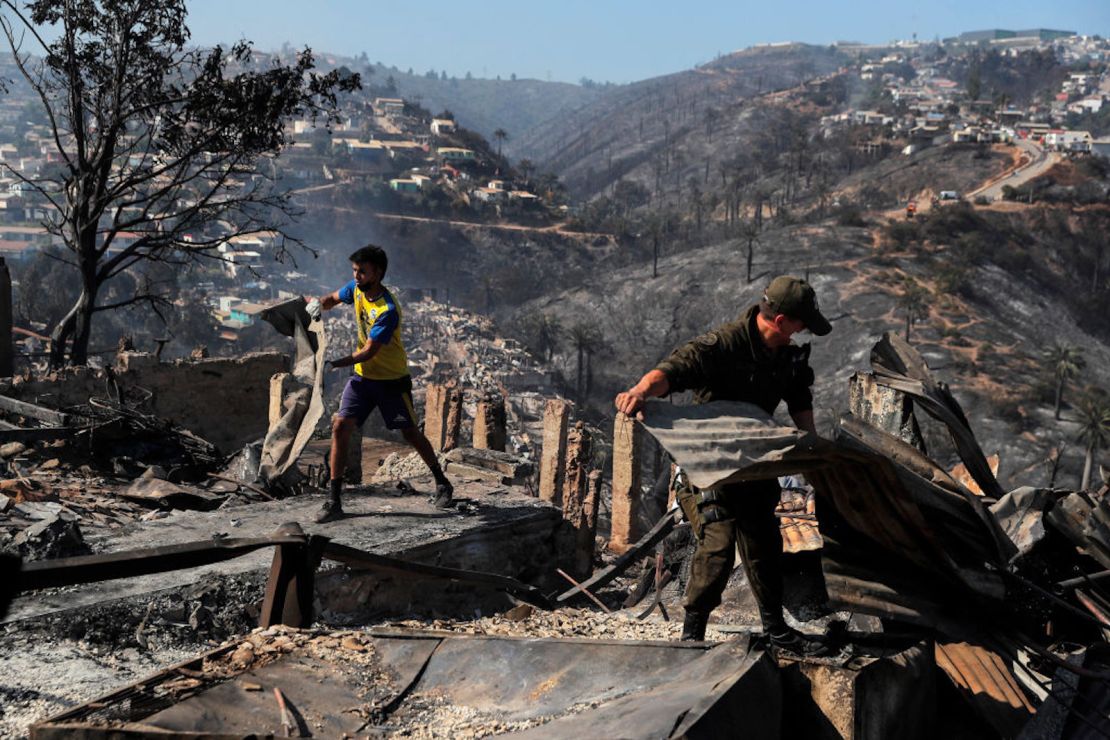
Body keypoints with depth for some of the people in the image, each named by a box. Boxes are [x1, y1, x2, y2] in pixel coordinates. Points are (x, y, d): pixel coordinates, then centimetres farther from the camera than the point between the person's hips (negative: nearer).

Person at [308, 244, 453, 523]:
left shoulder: (388, 311, -27)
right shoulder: (356, 289, -5)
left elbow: (369, 352, -29)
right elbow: (334, 298, 17)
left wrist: (338, 362, -44)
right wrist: (318, 303, -6)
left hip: (391, 379, -6)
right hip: (362, 376, 6)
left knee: (410, 433, 7)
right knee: (340, 427, -9)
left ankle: (442, 484, 30)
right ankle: (334, 501, -7)